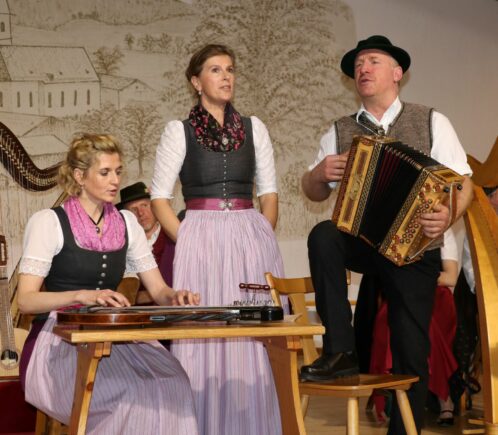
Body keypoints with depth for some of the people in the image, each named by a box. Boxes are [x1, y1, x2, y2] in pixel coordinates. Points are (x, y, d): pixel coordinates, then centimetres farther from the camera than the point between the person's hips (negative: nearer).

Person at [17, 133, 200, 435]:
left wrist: (175, 297, -11)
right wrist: (82, 295, -26)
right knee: (136, 393, -32)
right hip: (58, 342, -5)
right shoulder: (49, 222, -3)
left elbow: (159, 290, 13)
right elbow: (26, 300, -11)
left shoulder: (126, 223, 14)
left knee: (172, 383, -26)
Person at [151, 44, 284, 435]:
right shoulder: (179, 131, 3)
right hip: (201, 241, -2)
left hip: (252, 240, 3)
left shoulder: (254, 128, 11)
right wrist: (188, 239, -8)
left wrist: (263, 238, 0)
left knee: (255, 342, 1)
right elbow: (160, 198, 1)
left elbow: (269, 193, 12)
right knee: (204, 341, -4)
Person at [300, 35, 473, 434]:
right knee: (323, 235, -31)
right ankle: (340, 352, -26)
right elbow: (314, 193, 11)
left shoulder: (432, 123, 2)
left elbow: (463, 184, -3)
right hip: (359, 242, 1)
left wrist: (448, 215, -25)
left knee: (411, 352, -2)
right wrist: (319, 174, -13)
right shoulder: (340, 132, 8)